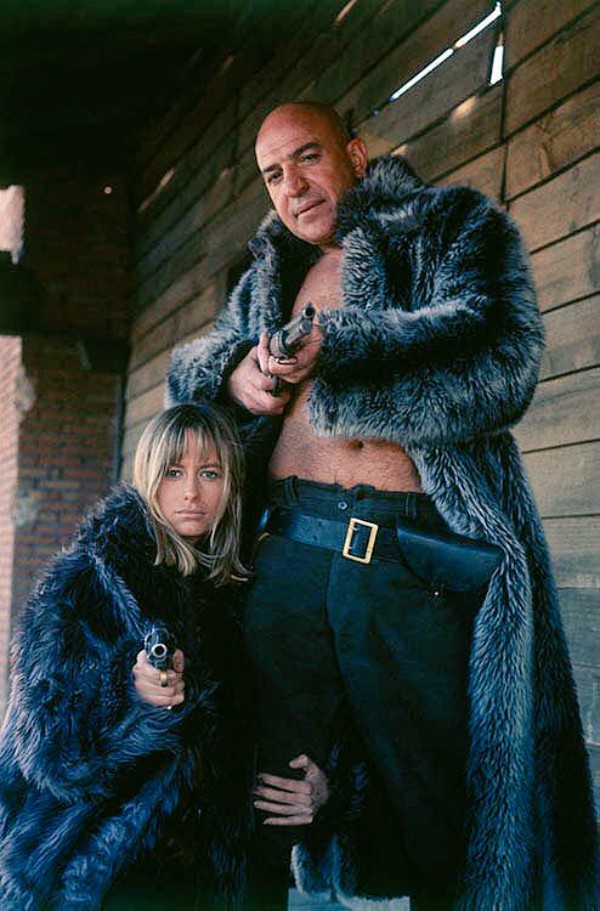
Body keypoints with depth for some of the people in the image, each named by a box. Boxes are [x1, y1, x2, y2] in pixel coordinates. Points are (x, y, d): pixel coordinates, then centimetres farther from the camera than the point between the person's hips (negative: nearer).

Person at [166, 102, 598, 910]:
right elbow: (191, 368, 24)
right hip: (291, 552, 3)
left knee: (446, 828, 2)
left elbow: (500, 364, -5)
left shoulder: (457, 228, 13)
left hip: (419, 563, -3)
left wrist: (335, 353, -10)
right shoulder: (269, 279, 27)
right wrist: (234, 374, 0)